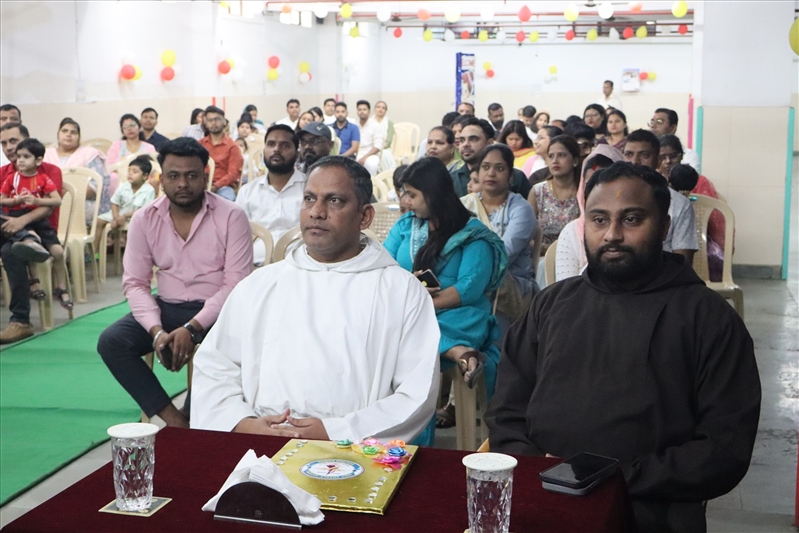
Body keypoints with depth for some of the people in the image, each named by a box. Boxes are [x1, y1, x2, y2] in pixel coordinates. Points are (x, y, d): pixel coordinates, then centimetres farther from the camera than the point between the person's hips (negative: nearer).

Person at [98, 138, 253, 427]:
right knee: (111, 341, -19)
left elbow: (235, 283, -13)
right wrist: (156, 330, -19)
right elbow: (135, 282, 0)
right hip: (168, 307, 4)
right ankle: (173, 419, -17)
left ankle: (193, 420, -12)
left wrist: (192, 329, -24)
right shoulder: (144, 219, 2)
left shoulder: (231, 216, -8)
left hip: (216, 309, -4)